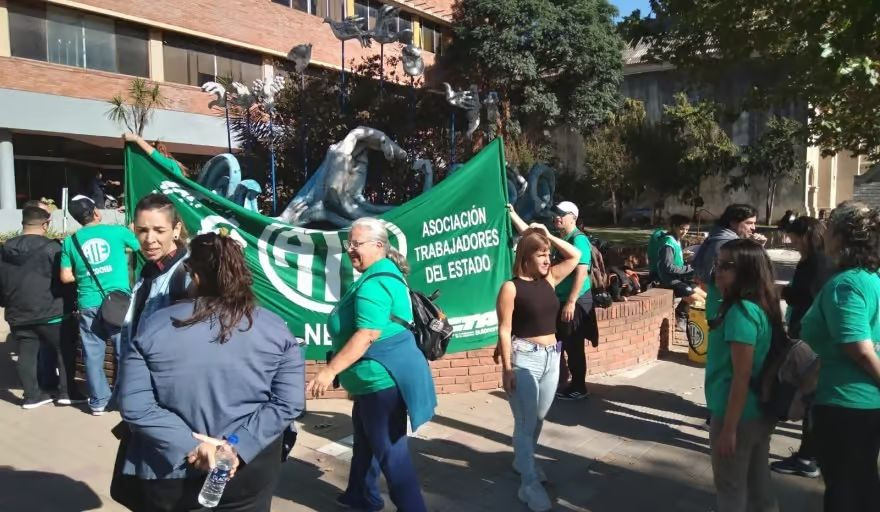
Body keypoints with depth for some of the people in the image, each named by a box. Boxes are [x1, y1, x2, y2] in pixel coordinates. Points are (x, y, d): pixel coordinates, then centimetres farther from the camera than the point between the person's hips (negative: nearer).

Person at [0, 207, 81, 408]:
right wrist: (70, 305, 4)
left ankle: (32, 395, 18)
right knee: (65, 351, 7)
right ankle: (66, 392, 8)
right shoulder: (51, 247, -14)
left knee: (27, 355, 11)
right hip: (50, 313, -6)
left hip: (19, 315, 6)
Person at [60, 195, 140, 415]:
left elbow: (65, 277, 5)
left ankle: (98, 401, 18)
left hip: (89, 305, 2)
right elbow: (141, 249, 13)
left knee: (93, 356, 10)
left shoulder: (70, 241, 5)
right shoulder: (118, 231, 0)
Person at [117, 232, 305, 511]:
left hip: (171, 469, 0)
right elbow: (289, 402, -11)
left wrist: (190, 446, -12)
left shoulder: (152, 327, -7)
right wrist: (238, 447, -13)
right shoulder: (275, 329, -6)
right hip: (248, 469, 0)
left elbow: (134, 405, -11)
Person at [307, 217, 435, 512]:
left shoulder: (373, 283, -21)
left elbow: (368, 335, -30)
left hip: (382, 377, -12)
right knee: (366, 439, 25)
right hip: (378, 375, 12)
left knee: (390, 451, 0)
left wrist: (329, 371, -28)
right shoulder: (385, 272, 13)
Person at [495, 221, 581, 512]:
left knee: (539, 417, 19)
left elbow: (575, 256, 12)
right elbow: (505, 330, -12)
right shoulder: (511, 287, -11)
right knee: (526, 422, -1)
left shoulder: (549, 279, 6)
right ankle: (529, 485, 8)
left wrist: (549, 236, 4)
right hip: (524, 358, -6)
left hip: (551, 357, 7)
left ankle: (522, 461, 41)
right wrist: (507, 368, -15)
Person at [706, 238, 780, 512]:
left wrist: (728, 428, -18)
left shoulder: (741, 311, -22)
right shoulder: (762, 307, 5)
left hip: (739, 416, -8)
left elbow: (741, 376, -23)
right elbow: (753, 369, 12)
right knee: (759, 486, 19)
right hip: (760, 413, 8)